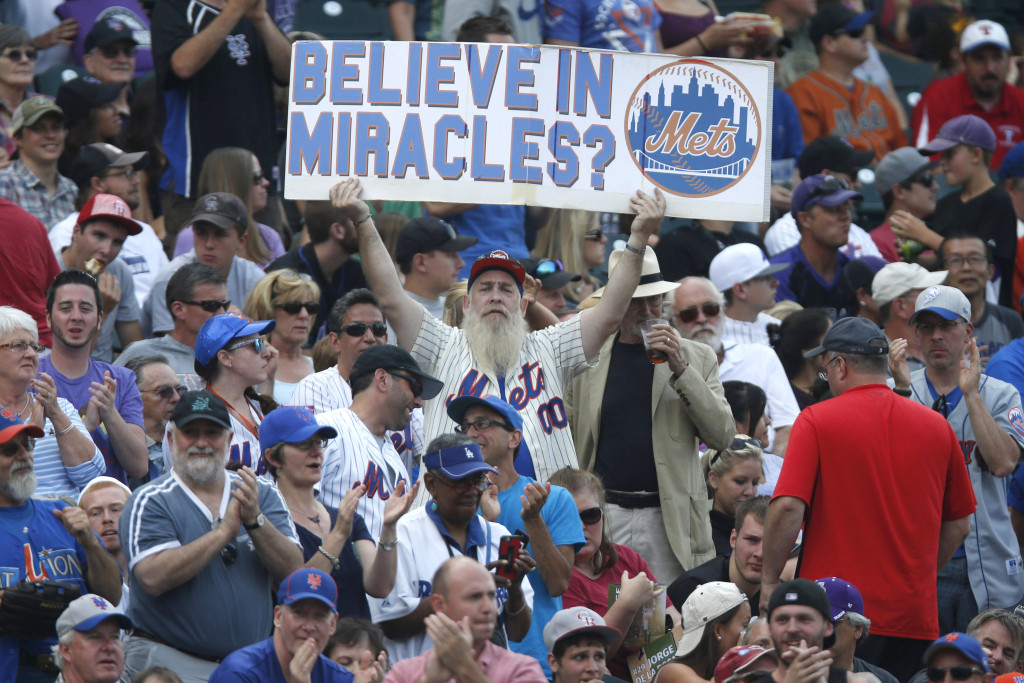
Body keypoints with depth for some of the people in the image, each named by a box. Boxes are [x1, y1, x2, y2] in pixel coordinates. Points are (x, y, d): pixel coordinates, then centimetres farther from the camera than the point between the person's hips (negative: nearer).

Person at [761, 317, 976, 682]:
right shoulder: (937, 426, 7)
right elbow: (958, 524, 14)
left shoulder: (816, 421, -5)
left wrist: (769, 584, -3)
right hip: (914, 617, 4)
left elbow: (787, 508, -13)